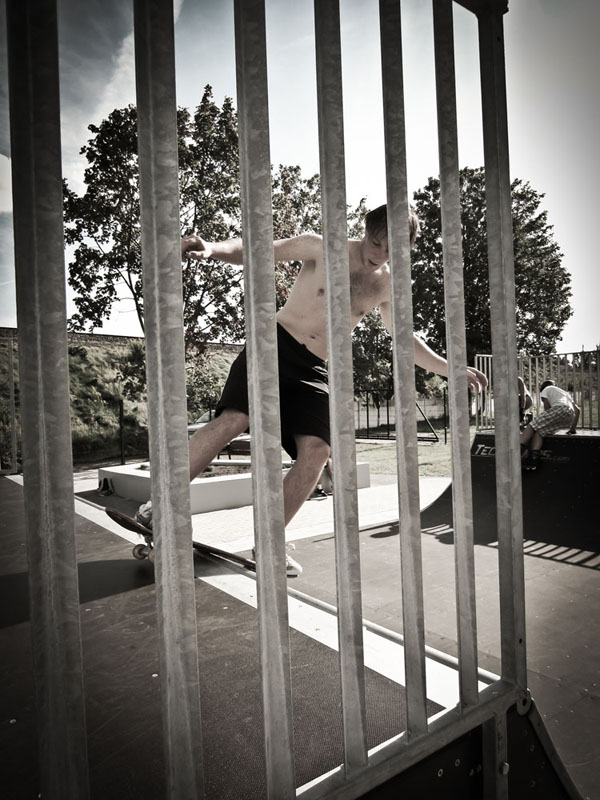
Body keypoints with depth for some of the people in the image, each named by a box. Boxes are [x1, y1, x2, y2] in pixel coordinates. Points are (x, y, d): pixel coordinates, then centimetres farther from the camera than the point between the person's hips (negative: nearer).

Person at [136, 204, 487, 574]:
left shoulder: (386, 285, 11)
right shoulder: (322, 248, -1)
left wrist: (452, 368, 18)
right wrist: (212, 248, -25)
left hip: (314, 370, 4)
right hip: (276, 344, -3)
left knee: (317, 450, -13)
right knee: (233, 420, -23)